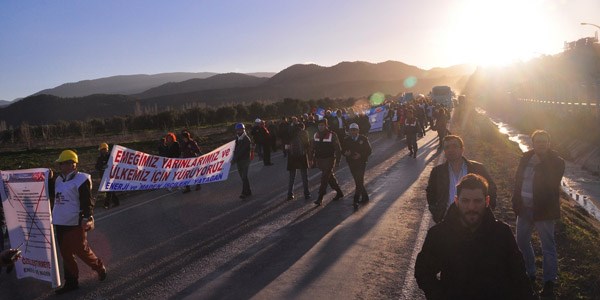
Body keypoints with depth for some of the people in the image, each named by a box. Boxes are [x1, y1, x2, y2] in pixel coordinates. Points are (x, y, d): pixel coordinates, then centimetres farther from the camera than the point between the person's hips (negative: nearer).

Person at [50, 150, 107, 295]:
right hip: (60, 223, 8)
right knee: (66, 254, 12)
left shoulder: (81, 179, -12)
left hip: (75, 223, -8)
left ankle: (100, 268, 23)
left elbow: (87, 201, -16)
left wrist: (87, 218, -24)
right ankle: (71, 282, 23)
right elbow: (51, 195, 23)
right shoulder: (58, 179, 12)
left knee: (81, 250, -1)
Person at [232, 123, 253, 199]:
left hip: (245, 160, -8)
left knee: (244, 177, -11)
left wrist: (234, 159, -20)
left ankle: (244, 193, -11)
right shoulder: (237, 138, 13)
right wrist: (234, 158, 1)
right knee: (243, 177, 12)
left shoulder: (246, 139, -13)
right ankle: (248, 192, 21)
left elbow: (242, 151, -19)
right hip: (238, 161, 8)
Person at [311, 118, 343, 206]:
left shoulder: (332, 135, -10)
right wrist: (313, 159, 10)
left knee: (324, 178, -9)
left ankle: (320, 198, -6)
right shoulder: (316, 135, 6)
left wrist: (337, 161, -10)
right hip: (320, 160, 6)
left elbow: (338, 149, -8)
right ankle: (339, 193, 32)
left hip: (329, 160, -6)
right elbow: (313, 148, 13)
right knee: (330, 177, 16)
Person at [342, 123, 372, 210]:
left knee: (359, 181, -10)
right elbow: (343, 150, 7)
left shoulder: (364, 139, -4)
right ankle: (365, 197, 29)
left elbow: (369, 151, -4)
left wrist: (360, 155, -20)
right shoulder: (346, 140, 4)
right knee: (358, 181, 13)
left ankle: (356, 201, -10)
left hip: (361, 163, -4)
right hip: (351, 163, 4)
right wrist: (345, 153, -17)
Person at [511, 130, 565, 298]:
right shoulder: (526, 158, 6)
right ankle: (529, 274, 36)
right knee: (521, 242, 16)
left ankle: (549, 283, 15)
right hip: (524, 208, 6)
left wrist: (541, 162, -20)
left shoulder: (556, 162, -10)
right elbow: (518, 178, 10)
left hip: (544, 211, -6)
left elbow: (551, 183, -21)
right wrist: (516, 202, 5)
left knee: (548, 247, 3)